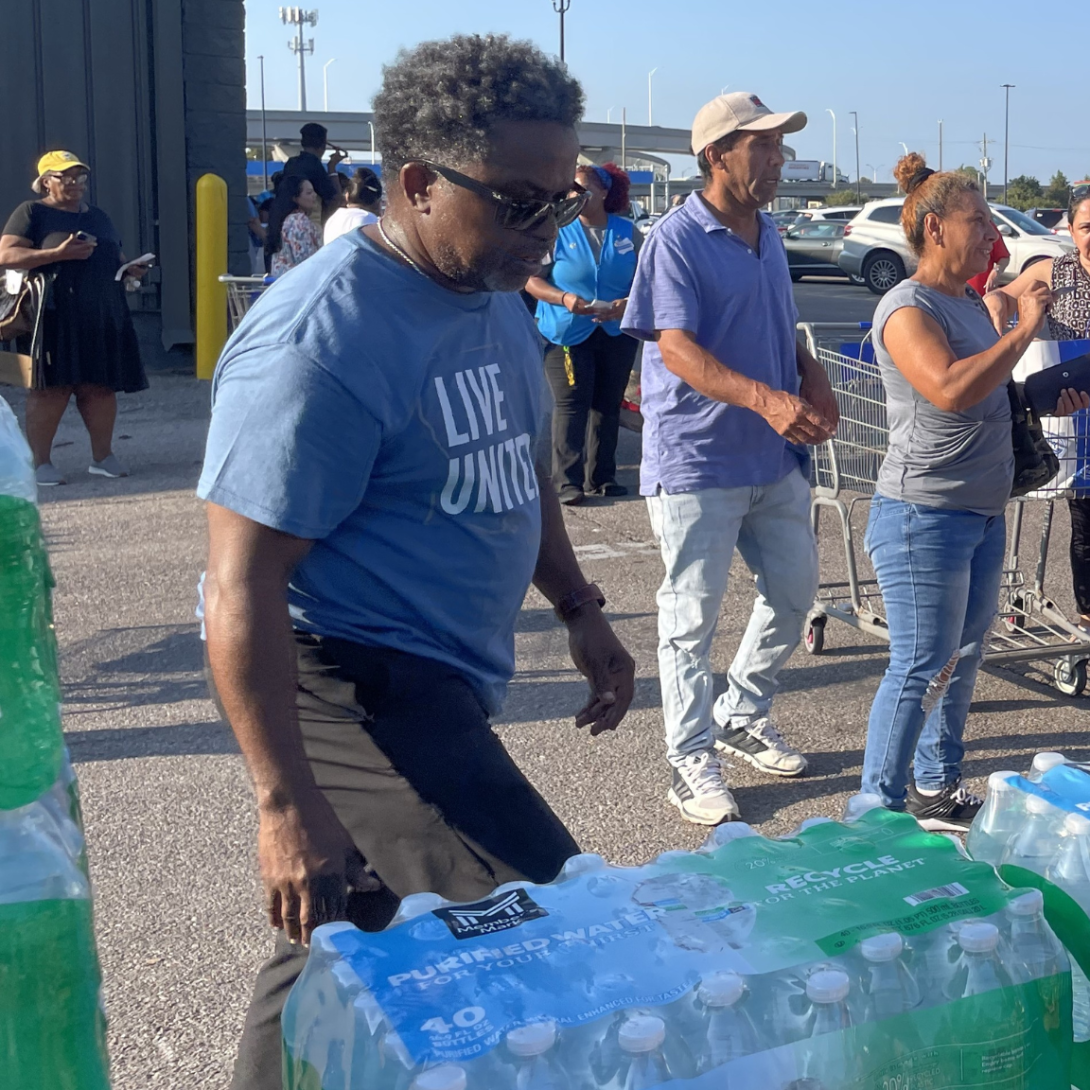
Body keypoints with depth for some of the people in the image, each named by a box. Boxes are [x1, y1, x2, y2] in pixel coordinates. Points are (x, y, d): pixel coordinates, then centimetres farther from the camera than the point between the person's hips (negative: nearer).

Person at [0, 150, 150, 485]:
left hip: (102, 316, 6)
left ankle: (102, 456, 16)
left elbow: (114, 257, 30)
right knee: (50, 388, -4)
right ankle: (40, 461, 2)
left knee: (101, 386, 6)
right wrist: (58, 253, -19)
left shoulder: (98, 216, 21)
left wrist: (130, 268, 5)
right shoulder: (32, 213, 1)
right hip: (55, 318, -6)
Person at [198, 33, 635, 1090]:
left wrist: (579, 610, 20)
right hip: (352, 681, -9)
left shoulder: (492, 297, 9)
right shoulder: (321, 340, -21)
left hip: (436, 685, 9)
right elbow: (242, 586, -23)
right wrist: (288, 805, -25)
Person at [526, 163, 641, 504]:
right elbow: (531, 279, -4)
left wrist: (628, 304, -13)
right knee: (571, 405, -7)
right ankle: (567, 481, -5)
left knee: (608, 405, 8)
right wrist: (564, 299, -21)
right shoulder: (557, 230, -3)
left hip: (616, 333, 3)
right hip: (566, 332, -3)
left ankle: (601, 477, 18)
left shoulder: (628, 232, 4)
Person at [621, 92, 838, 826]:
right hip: (698, 461, -8)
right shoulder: (677, 240, -13)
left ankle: (743, 717, 35)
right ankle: (692, 760, 14)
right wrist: (764, 398, -35)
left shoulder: (767, 236, 11)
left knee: (795, 591, 16)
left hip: (775, 458, 8)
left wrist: (813, 380, -1)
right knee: (693, 616, 1)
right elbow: (677, 350, -22)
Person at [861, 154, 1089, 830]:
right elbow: (951, 390, -31)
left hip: (984, 511, 9)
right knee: (921, 669, -4)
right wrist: (1025, 330, -22)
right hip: (925, 515, -9)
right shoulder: (908, 309, -15)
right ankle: (877, 810, 8)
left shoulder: (971, 303, 12)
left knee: (965, 656, 17)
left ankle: (937, 786, 32)